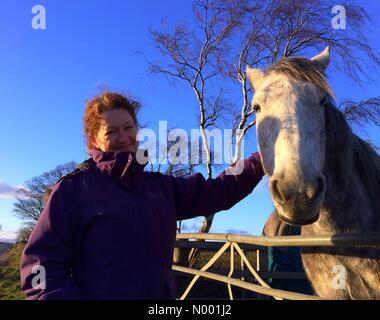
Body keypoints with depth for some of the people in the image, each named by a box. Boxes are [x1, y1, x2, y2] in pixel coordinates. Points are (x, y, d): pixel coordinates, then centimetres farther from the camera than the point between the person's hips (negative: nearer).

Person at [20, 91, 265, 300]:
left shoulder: (161, 187, 5)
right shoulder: (73, 189, -9)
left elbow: (217, 192, 6)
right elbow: (40, 267, -12)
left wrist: (262, 161, -1)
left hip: (161, 293, 5)